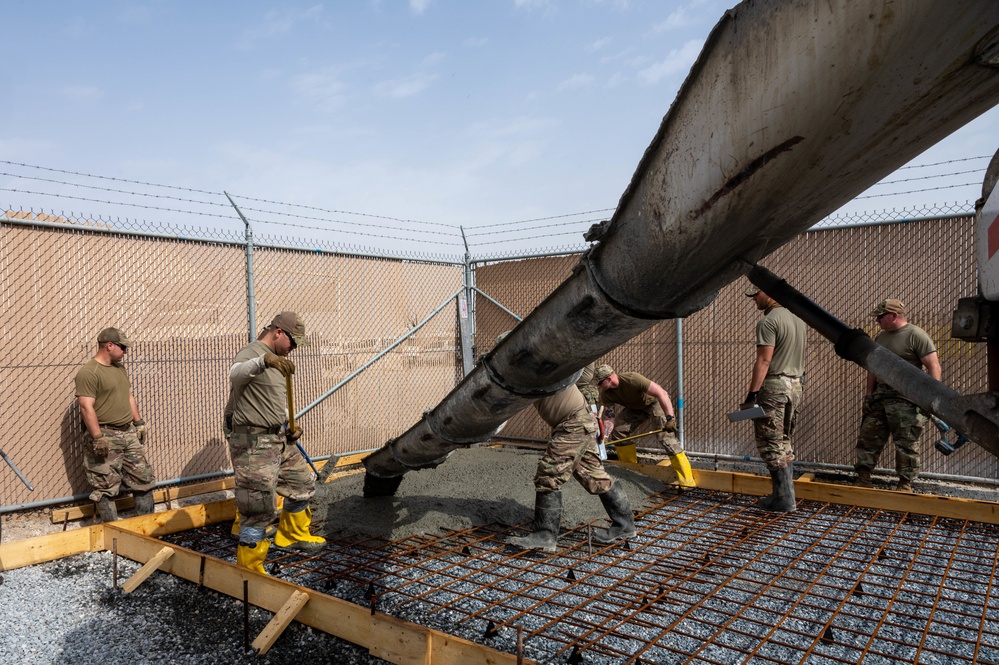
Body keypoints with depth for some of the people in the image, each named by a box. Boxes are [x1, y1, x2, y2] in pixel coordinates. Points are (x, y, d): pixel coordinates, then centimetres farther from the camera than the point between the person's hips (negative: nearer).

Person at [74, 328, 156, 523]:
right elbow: (86, 407, -20)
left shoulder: (120, 368, 14)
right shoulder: (88, 372, -14)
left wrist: (139, 422, 17)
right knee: (106, 488, 1)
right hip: (106, 437, -8)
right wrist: (97, 438, -23)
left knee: (144, 479, 11)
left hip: (129, 433, 9)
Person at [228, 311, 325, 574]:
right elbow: (236, 374, -38)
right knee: (259, 508, -6)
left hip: (279, 439, 10)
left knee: (303, 484, 21)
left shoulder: (276, 361, 16)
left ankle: (292, 535, 41)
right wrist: (264, 360, -57)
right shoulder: (251, 352, -13)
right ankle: (249, 569, 7)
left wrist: (290, 425, 9)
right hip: (253, 443, -10)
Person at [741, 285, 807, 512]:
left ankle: (783, 499, -1)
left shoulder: (768, 322, -15)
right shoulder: (799, 319, 13)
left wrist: (752, 394, -20)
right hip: (795, 386, 9)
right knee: (785, 443, 15)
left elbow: (764, 361, -20)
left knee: (772, 445, -3)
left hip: (773, 387, -9)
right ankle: (786, 494, 19)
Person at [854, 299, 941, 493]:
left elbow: (933, 366, -14)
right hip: (880, 396, 8)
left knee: (906, 444, 0)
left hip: (906, 400, -7)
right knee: (868, 437, 7)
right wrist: (869, 392, 16)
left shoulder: (916, 335, -9)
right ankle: (863, 479, 14)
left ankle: (906, 484, 11)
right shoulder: (881, 337, 15)